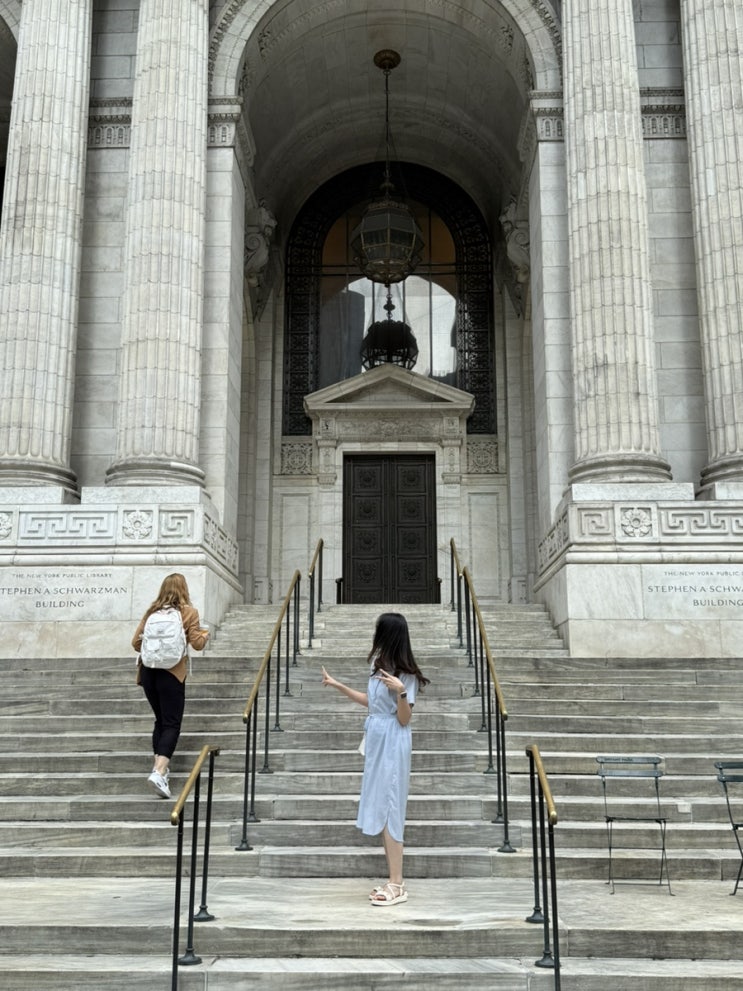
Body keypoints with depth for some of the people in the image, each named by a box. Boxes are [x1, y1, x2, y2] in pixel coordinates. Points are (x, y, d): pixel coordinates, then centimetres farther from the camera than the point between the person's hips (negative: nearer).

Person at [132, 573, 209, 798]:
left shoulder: (152, 611, 8)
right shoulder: (189, 612, -2)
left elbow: (136, 642, 8)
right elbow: (197, 644, -3)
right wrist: (204, 634, 18)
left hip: (148, 670, 4)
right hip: (172, 672, -4)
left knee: (161, 720, 19)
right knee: (172, 724, -3)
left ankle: (160, 766, 19)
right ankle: (158, 772, -19)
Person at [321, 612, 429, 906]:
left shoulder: (405, 674, -16)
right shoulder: (379, 664, 9)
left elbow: (404, 719, -16)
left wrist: (401, 692, -31)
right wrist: (339, 686, 22)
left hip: (392, 746, -9)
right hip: (377, 742, 9)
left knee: (387, 810, -6)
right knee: (380, 812, 10)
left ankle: (397, 886, 2)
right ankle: (394, 881, 18)